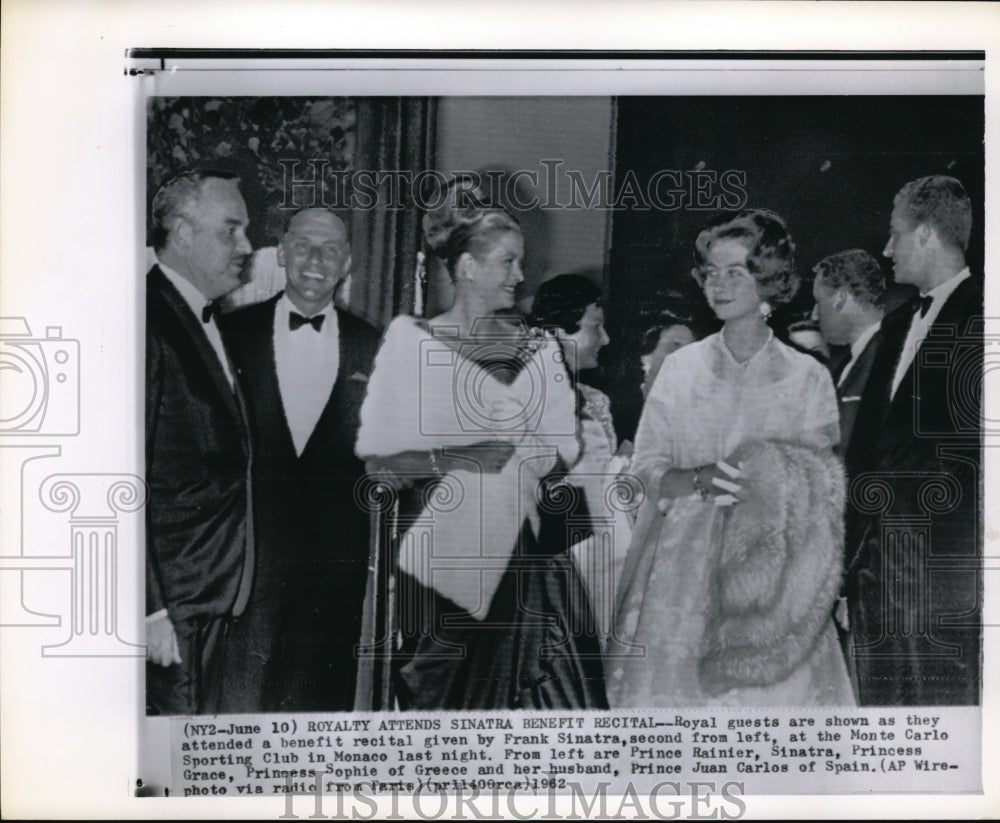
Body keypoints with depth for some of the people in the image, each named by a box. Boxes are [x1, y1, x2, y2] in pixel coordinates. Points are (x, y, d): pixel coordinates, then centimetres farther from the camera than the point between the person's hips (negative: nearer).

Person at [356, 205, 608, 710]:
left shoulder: (537, 351, 13)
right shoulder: (410, 342, 2)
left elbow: (563, 451, 7)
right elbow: (378, 458, -5)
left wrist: (511, 458, -9)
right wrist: (447, 460, -18)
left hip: (521, 544, 3)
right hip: (438, 549, -3)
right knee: (440, 692, 0)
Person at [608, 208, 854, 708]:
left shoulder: (807, 377, 2)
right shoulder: (681, 368, 5)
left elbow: (822, 485, 3)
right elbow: (648, 469, 2)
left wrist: (766, 480, -16)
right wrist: (701, 480, -16)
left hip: (768, 573, -1)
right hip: (683, 569, 1)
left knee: (765, 686, -5)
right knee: (677, 688, -1)